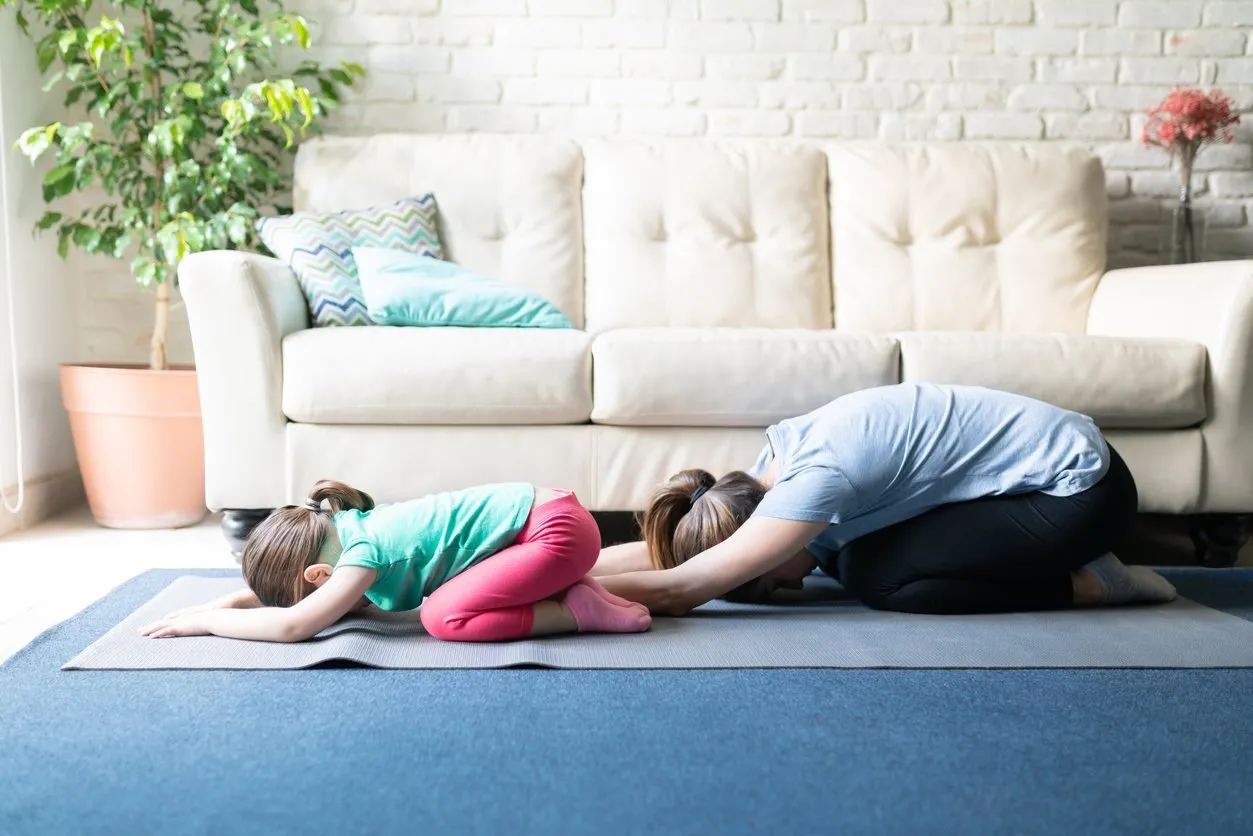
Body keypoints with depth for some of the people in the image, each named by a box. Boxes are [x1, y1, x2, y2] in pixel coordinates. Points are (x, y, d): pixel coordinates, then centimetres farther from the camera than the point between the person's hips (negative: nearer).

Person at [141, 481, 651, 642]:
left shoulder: (366, 550, -17)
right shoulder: (351, 527, 8)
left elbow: (294, 624, -23)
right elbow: (284, 590, 23)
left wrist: (207, 622, -11)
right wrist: (227, 602, 8)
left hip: (558, 527, -9)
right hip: (541, 510, 9)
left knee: (444, 616, -19)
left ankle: (581, 612, -10)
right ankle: (563, 586, 10)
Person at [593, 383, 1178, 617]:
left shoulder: (817, 476, -27)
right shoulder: (782, 458, -2)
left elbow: (680, 589, -32)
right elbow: (664, 547, 1)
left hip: (1081, 491, -9)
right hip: (1051, 460, 9)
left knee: (874, 576, -16)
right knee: (847, 549, 4)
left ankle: (1088, 585, -4)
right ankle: (1061, 560, 11)